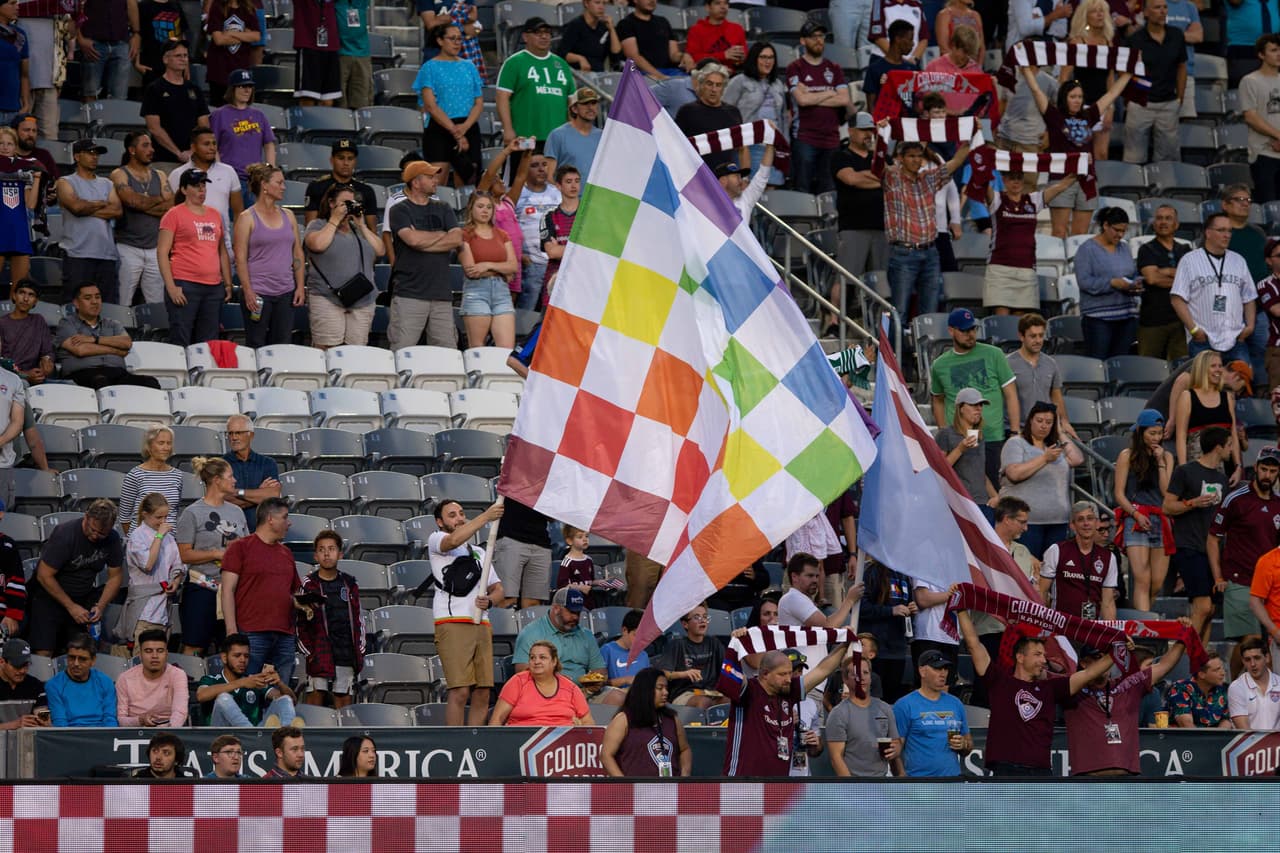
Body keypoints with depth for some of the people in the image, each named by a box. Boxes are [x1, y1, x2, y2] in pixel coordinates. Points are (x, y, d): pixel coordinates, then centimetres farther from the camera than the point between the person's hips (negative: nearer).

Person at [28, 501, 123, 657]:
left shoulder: (113, 539, -8)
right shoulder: (65, 533, -22)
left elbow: (114, 577, 3)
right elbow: (44, 576, -19)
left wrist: (101, 606, -13)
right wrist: (71, 607, -19)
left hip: (83, 597, 4)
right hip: (49, 596, -4)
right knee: (44, 653, -16)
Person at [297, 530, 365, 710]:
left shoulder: (350, 584, 12)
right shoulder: (309, 585, -1)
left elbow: (359, 620, 17)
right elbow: (300, 623, -1)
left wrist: (360, 651, 9)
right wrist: (308, 652, -8)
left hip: (347, 653, 4)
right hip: (320, 653, -4)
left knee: (344, 699, 3)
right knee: (316, 696, -8)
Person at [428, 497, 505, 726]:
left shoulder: (479, 552, 27)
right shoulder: (436, 540, 8)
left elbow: (497, 588, 26)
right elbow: (454, 540, -16)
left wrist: (489, 600, 2)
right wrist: (486, 516, -19)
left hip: (481, 625, 7)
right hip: (452, 623, -7)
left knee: (482, 693, 0)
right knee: (460, 691, -16)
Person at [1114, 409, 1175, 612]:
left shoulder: (1166, 457, 15)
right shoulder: (1128, 456, 5)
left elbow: (1167, 491, 5)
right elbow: (1119, 494, 2)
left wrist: (1160, 462, 0)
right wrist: (1136, 514, -13)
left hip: (1161, 521, 4)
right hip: (1136, 520, -4)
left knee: (1157, 583, -1)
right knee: (1142, 580, -16)